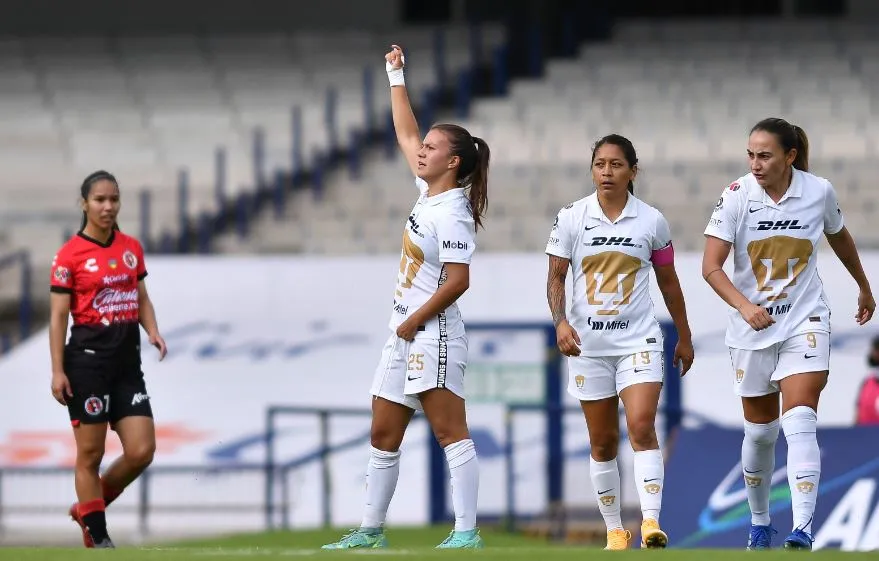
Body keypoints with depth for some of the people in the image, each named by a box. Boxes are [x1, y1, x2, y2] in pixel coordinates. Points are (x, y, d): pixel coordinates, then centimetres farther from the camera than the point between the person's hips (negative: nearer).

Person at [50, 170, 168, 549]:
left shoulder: (131, 248, 10)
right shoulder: (70, 255, -6)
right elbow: (58, 315, -6)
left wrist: (153, 331, -1)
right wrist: (57, 371, -11)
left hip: (127, 359, 5)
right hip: (88, 357, -5)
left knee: (142, 452, -2)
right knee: (90, 454, -1)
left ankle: (86, 508, 20)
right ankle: (97, 537, 8)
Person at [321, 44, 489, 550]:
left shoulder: (453, 214, -14)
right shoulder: (429, 194, 11)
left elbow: (458, 281, -20)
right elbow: (406, 134, 23)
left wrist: (414, 322, -13)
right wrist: (396, 77, 26)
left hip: (434, 334, -10)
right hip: (405, 334, 10)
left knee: (451, 432, -12)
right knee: (384, 436, 12)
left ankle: (467, 533, -15)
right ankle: (371, 532, 18)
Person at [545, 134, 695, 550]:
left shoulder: (652, 221, 1)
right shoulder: (571, 218, 0)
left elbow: (668, 282, 11)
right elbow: (556, 277, 1)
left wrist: (684, 337, 16)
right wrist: (560, 321, -17)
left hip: (638, 340, -1)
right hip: (587, 344, 1)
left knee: (642, 427, -19)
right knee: (603, 442, 6)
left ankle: (651, 521, -25)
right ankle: (614, 530, 16)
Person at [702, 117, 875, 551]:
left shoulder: (819, 192, -7)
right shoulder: (737, 196, -11)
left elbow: (839, 238, 14)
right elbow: (711, 266, -14)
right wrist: (744, 305, -31)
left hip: (805, 321, -1)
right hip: (752, 326, 1)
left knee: (799, 423, -18)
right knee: (760, 430, 11)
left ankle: (802, 532, -25)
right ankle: (759, 523, 32)